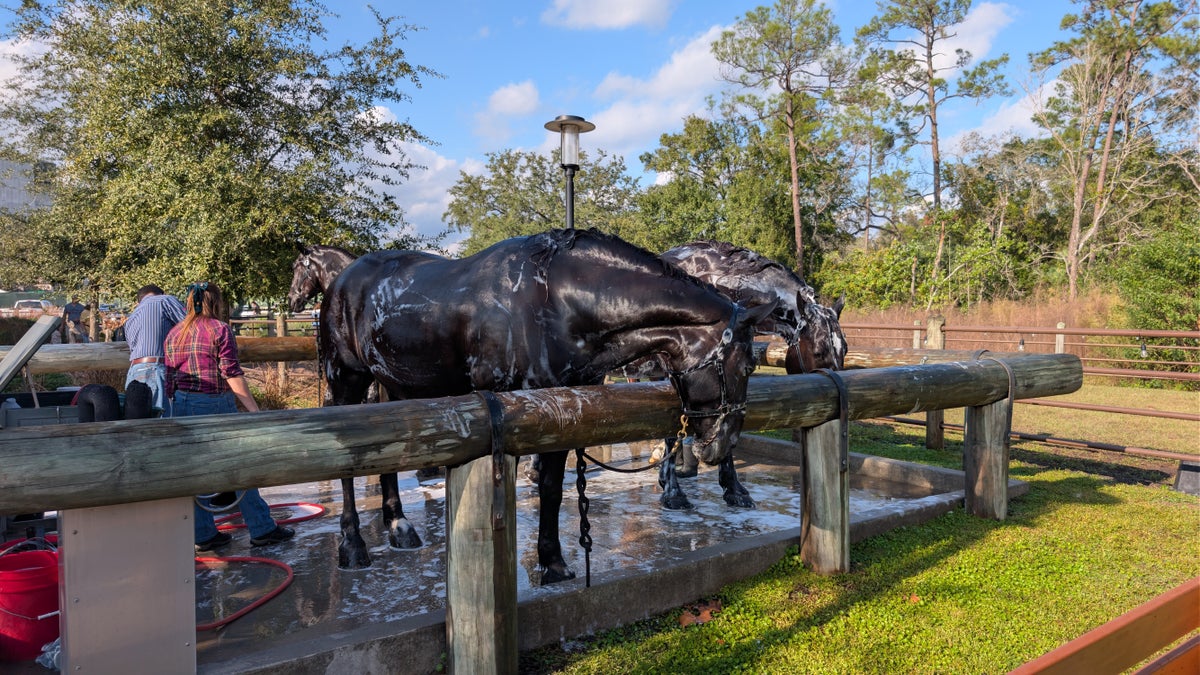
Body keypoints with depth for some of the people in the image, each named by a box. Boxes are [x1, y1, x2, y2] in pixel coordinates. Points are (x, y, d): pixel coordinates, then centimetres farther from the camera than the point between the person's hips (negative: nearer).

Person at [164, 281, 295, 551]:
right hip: (214, 405, -6)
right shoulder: (220, 329, -7)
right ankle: (261, 529, 9)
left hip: (180, 407, 6)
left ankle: (203, 534, 18)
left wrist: (175, 408, 21)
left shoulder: (173, 334, 12)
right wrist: (253, 409, -12)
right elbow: (232, 374, -13)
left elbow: (169, 376, 13)